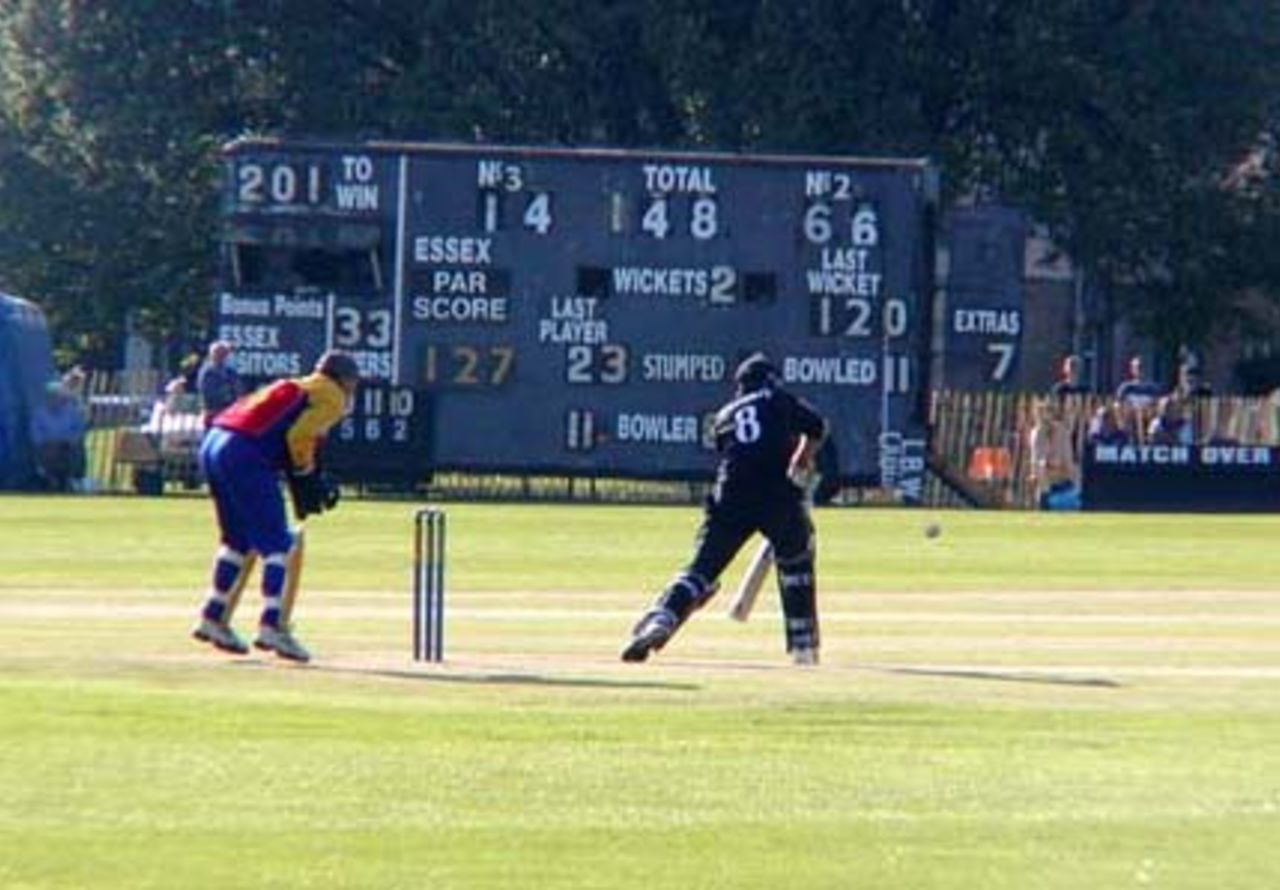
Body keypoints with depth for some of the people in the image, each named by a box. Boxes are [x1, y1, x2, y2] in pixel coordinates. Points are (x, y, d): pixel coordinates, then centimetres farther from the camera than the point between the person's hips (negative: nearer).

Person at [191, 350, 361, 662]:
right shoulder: (333, 397, 6)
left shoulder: (296, 388, 31)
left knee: (237, 539, 22)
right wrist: (308, 477, 3)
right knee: (279, 543, -6)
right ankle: (272, 625, -15)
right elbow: (299, 436, -9)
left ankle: (213, 618, 24)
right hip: (246, 456, -9)